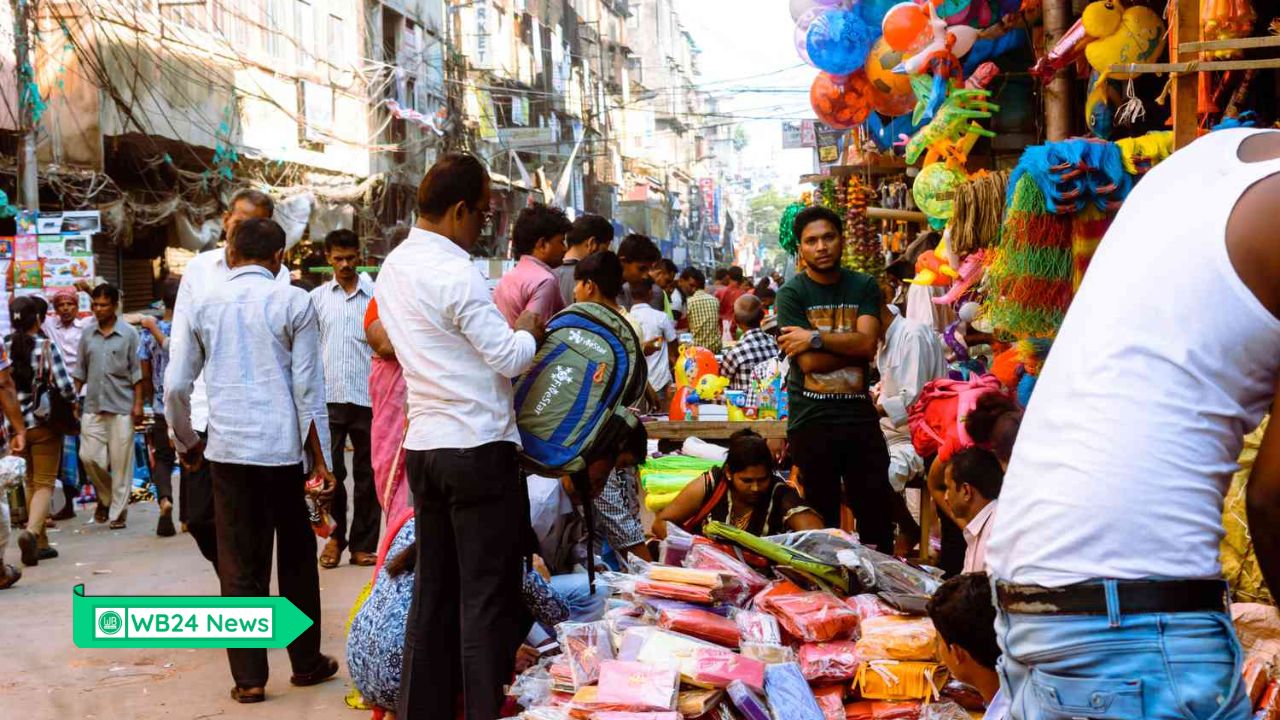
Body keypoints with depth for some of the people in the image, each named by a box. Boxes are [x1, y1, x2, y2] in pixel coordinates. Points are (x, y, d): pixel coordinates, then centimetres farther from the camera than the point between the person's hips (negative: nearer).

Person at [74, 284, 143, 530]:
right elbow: (80, 372, 14)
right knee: (89, 456, -1)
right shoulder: (87, 334, 9)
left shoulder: (128, 334, -1)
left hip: (121, 407, -3)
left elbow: (136, 371, -1)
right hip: (92, 407, 3)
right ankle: (105, 497, 23)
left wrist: (138, 404, -6)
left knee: (121, 461, -1)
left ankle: (118, 511, 8)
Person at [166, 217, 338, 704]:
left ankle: (249, 677, 7)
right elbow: (308, 387, -5)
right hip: (284, 447, -1)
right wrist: (320, 459, -1)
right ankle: (306, 662, 23)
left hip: (228, 449, 2)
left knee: (240, 567, 6)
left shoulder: (205, 307, 6)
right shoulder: (293, 302, -2)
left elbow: (176, 386, 8)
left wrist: (187, 443, 23)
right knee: (296, 560, 13)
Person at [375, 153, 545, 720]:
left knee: (433, 591, 13)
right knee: (488, 598, -1)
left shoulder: (394, 267, 11)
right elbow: (509, 358, -14)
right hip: (479, 448, -8)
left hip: (423, 445, 8)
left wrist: (506, 332, 17)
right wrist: (529, 333, 7)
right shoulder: (456, 275, -15)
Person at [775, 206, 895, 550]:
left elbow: (867, 342, -8)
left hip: (860, 414, 2)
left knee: (877, 509, 5)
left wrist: (815, 338, -11)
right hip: (812, 419, -2)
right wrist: (852, 347, -6)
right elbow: (809, 363, -11)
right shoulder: (791, 294, -1)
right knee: (821, 517, 7)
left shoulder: (864, 287, 8)